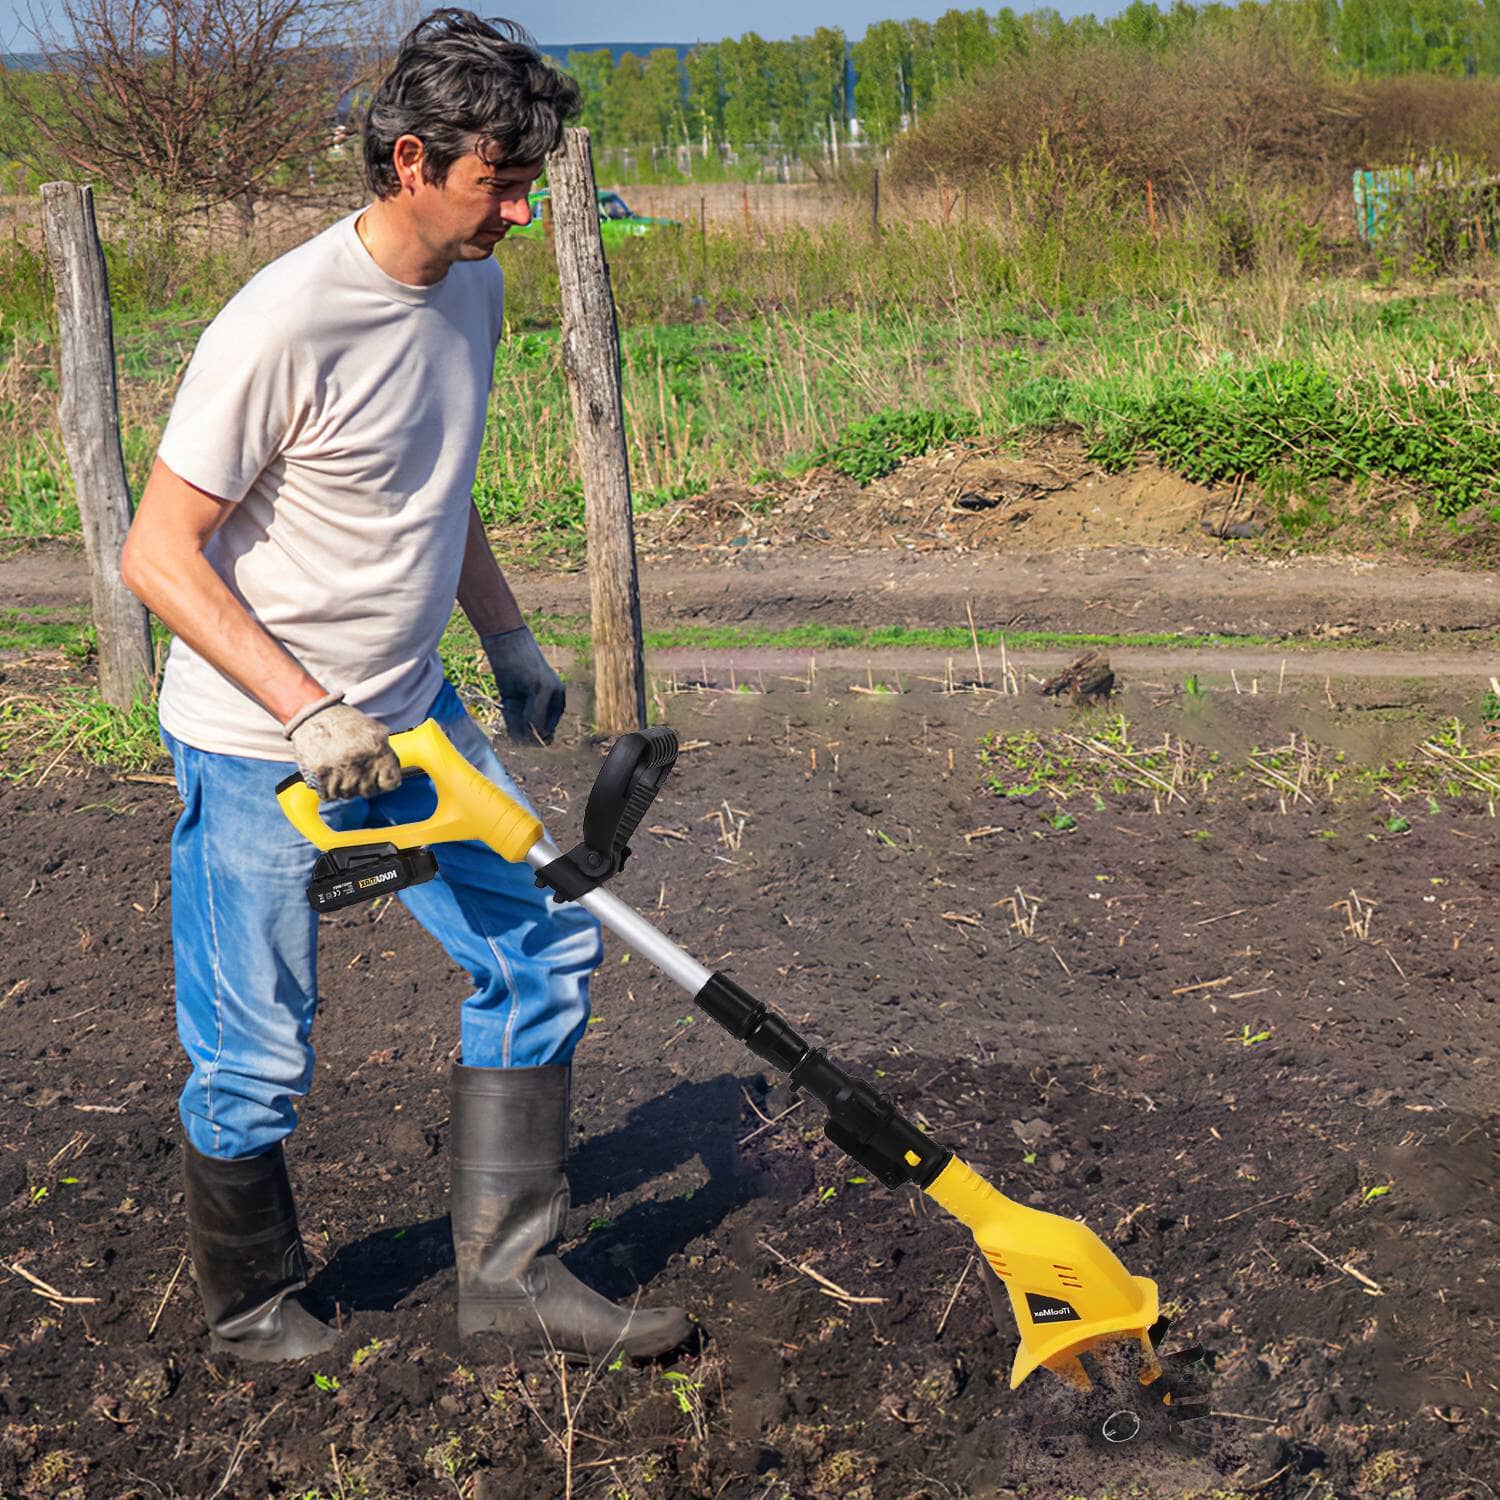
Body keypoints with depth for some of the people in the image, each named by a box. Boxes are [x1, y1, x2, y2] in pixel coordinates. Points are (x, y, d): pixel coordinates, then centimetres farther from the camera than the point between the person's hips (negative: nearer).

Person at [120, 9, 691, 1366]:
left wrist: (509, 643, 17)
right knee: (257, 1062, 2)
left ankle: (509, 1272, 18)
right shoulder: (286, 322, -23)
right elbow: (157, 555, -21)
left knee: (542, 943, 7)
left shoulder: (473, 292, 3)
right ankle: (251, 1304, 29)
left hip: (410, 720, 8)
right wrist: (306, 711, -27)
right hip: (255, 746, -8)